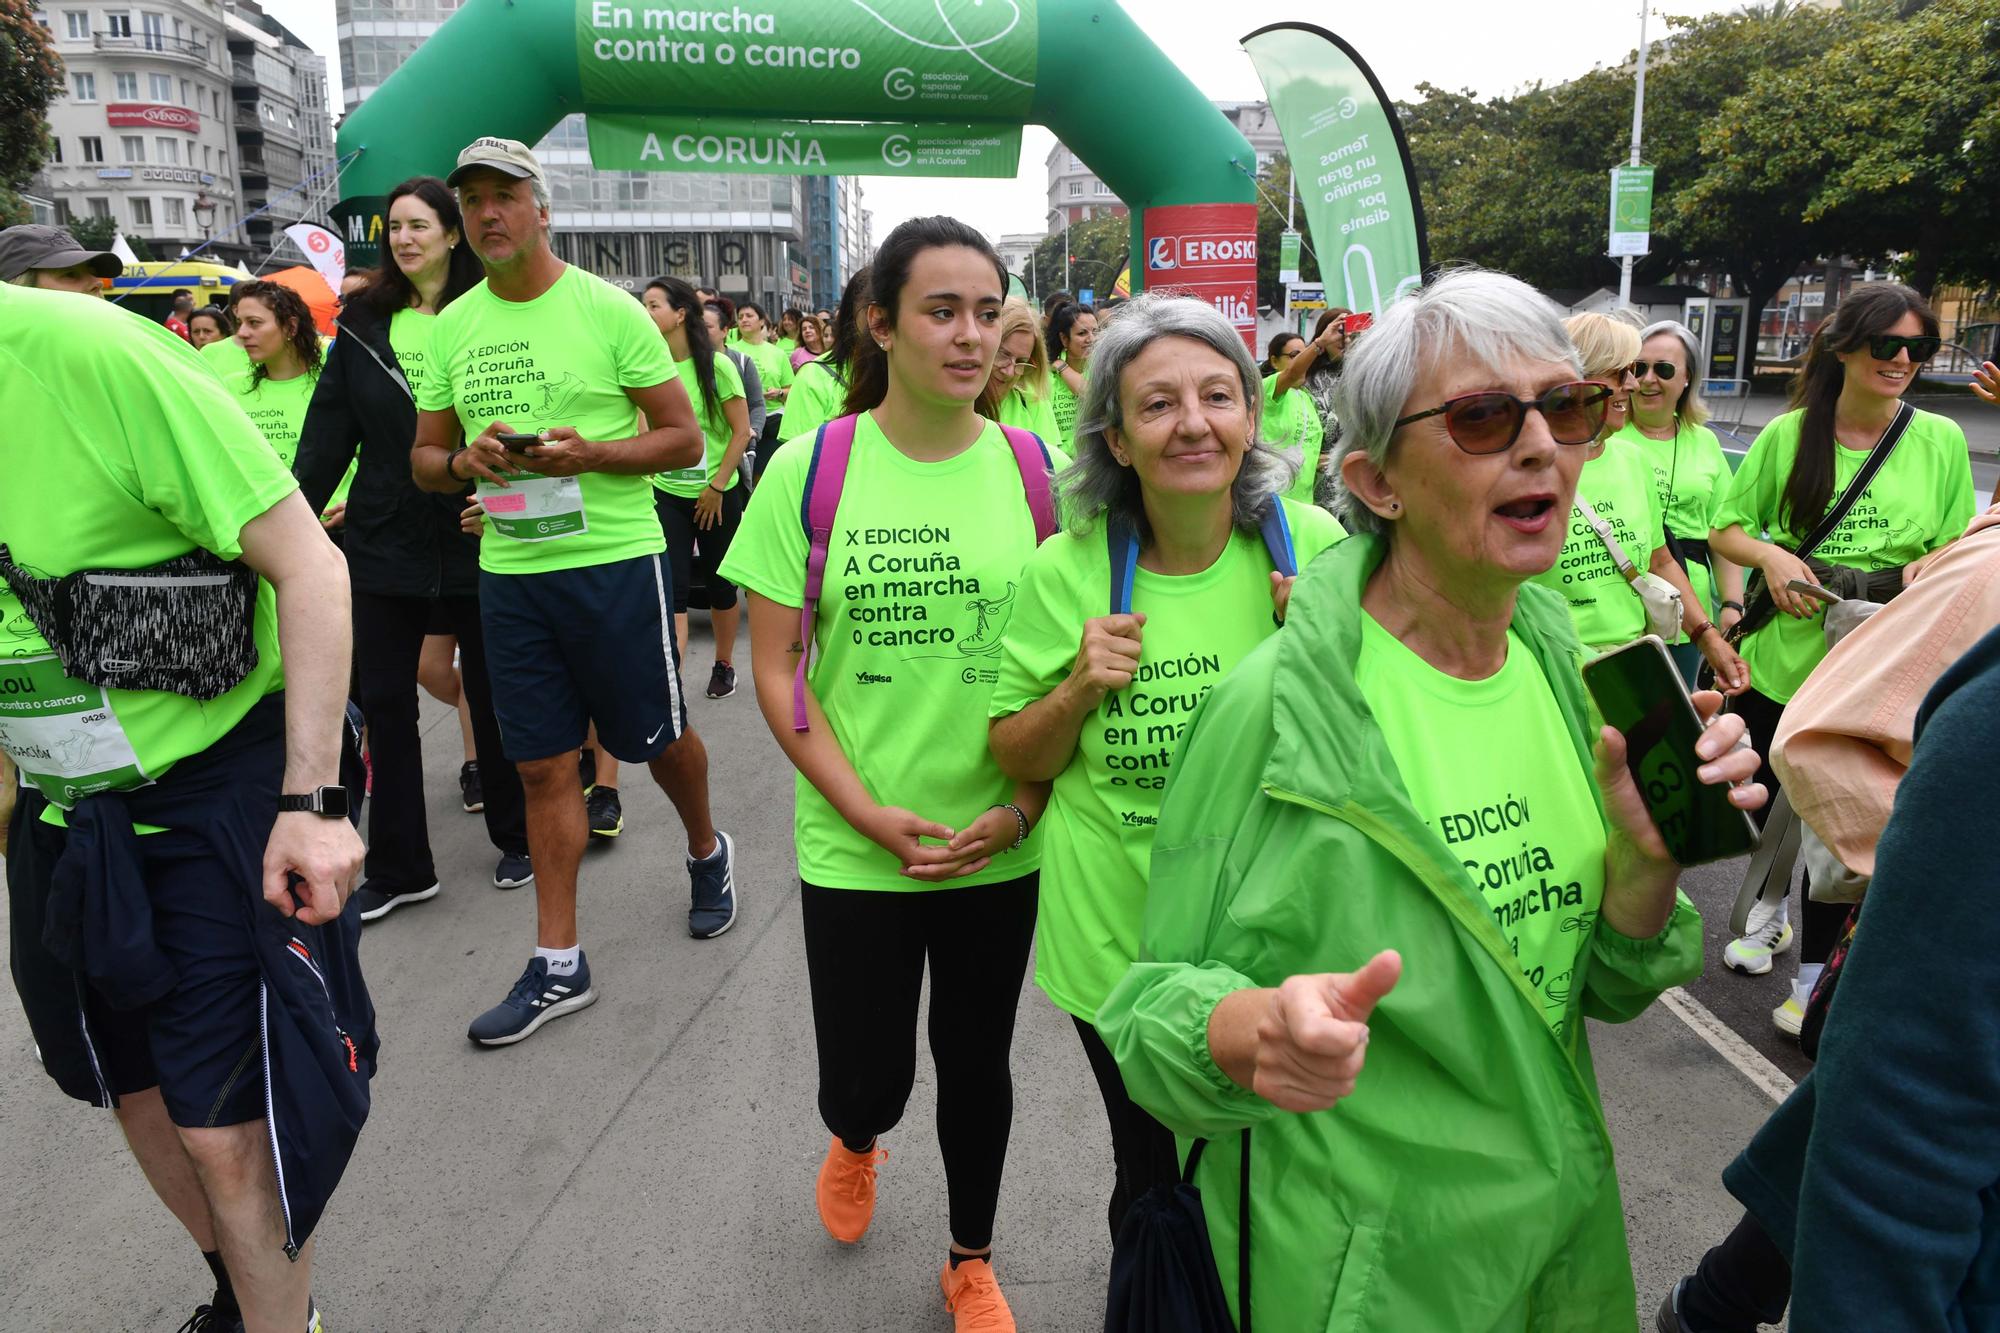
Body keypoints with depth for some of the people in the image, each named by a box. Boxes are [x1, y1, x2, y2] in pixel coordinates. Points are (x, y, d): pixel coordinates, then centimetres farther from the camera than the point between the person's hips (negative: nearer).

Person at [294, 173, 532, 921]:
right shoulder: (363, 322, 6)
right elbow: (327, 432, 5)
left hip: (477, 539, -3)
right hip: (383, 542, 4)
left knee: (490, 695, 10)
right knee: (384, 702, 7)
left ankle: (517, 839, 27)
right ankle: (398, 868, 19)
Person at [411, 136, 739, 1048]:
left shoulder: (608, 309, -5)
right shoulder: (453, 325, 8)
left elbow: (685, 439, -5)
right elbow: (423, 457, 13)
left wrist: (590, 454, -21)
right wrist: (465, 462, -10)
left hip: (611, 557, -4)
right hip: (509, 570, 4)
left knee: (657, 738, 10)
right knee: (543, 765, 8)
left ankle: (707, 853, 42)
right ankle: (558, 964, 17)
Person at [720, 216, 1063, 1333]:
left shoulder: (1037, 472, -3)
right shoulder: (811, 470, -7)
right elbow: (776, 669, -5)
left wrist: (1023, 808, -9)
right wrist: (871, 813, -13)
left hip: (1000, 849, 1)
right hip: (853, 850, -1)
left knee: (978, 1063, 16)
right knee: (867, 1077, 9)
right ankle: (856, 1142, 49)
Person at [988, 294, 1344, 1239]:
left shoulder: (1310, 548, -10)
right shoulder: (1067, 570, -10)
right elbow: (1019, 760, 0)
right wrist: (1080, 690, -18)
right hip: (1118, 944, 0)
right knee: (1153, 1180, 18)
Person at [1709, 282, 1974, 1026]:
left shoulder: (1941, 440, 0)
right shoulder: (1789, 435, -1)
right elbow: (1726, 530, 5)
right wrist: (1770, 556, -14)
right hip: (1779, 658, 1)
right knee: (1770, 797, 17)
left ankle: (1815, 971, 20)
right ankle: (1771, 910, 45)